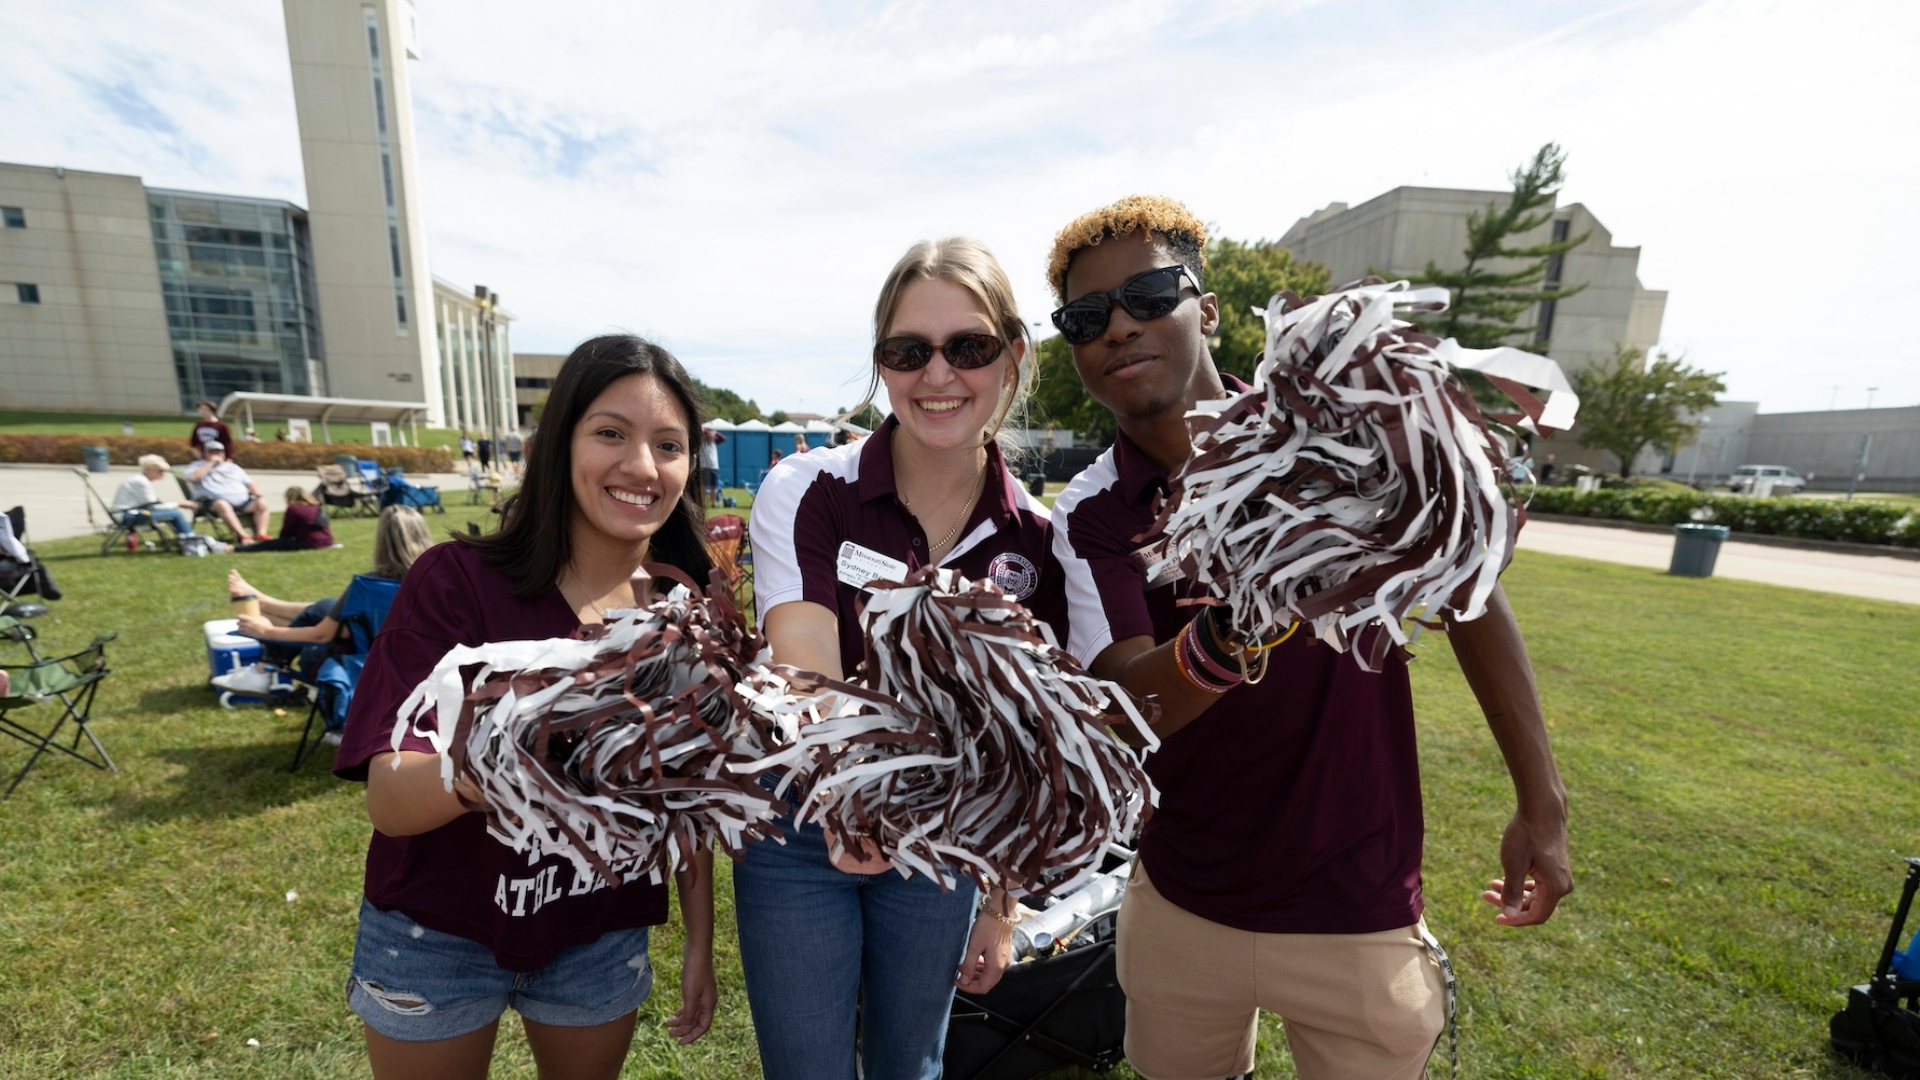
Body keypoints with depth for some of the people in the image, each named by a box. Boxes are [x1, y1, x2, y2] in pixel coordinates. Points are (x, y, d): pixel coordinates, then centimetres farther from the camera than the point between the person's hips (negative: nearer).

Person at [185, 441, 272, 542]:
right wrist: (211, 463, -1)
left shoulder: (232, 466, 29)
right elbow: (193, 478, -7)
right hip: (214, 502, -4)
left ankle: (261, 533, -37)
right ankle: (243, 535, -45)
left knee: (262, 503, -25)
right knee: (222, 504, -39)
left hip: (244, 502, 4)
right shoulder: (198, 466, 17)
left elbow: (249, 483, 21)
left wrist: (258, 496, 1)